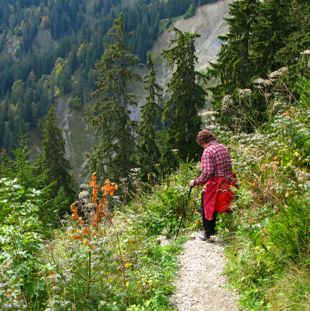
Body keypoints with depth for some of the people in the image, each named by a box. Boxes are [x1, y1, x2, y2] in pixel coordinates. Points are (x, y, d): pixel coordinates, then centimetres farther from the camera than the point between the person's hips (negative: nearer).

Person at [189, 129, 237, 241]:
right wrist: (232, 181, 23)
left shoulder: (208, 151, -17)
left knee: (206, 209, 10)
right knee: (214, 207, 22)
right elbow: (229, 166, 12)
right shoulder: (224, 148, 7)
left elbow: (207, 172, -24)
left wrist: (196, 182, -14)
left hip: (213, 185, -8)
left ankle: (208, 233, 17)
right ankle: (212, 230, 33)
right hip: (225, 184, 8)